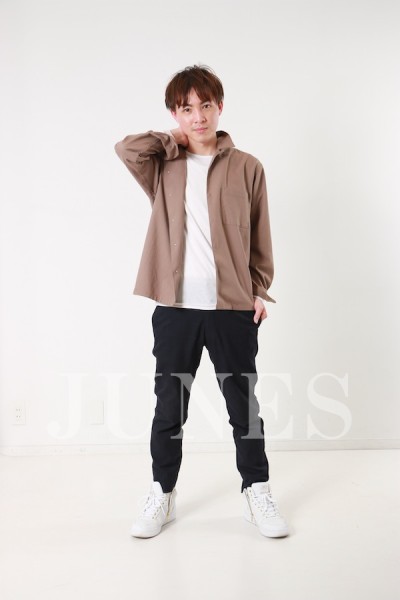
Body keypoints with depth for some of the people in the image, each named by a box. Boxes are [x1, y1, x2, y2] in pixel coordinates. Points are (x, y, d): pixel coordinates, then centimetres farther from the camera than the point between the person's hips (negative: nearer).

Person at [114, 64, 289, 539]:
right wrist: (176, 141, -1)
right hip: (175, 306, 1)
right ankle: (162, 493, 26)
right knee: (168, 406, 10)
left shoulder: (246, 167, 4)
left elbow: (260, 238, 7)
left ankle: (257, 492, 26)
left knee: (243, 403, 10)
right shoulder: (163, 167, 7)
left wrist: (260, 291, 2)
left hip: (233, 305, 0)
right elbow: (126, 147, -13)